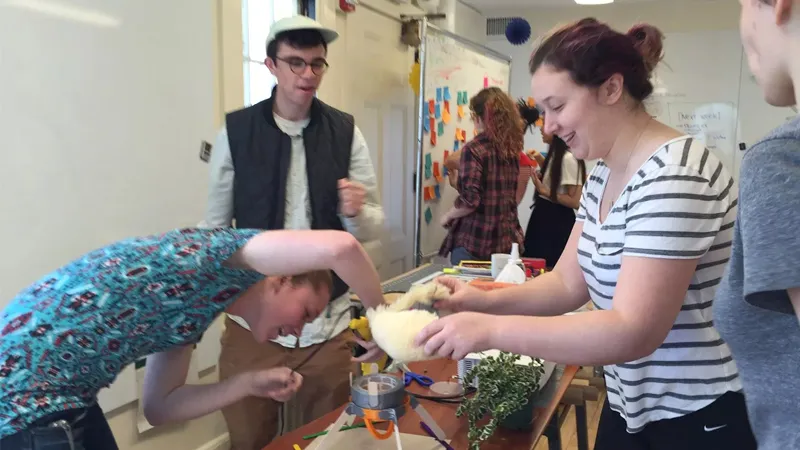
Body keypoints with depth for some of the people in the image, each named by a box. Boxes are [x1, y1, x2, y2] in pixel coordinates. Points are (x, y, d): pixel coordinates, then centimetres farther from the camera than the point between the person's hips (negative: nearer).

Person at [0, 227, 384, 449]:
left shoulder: (194, 315, 13)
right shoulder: (228, 253, -12)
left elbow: (159, 407, 15)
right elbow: (337, 247, -29)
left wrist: (252, 383, 7)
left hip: (59, 389, 9)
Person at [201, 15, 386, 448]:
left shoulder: (346, 133, -1)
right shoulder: (234, 132, -3)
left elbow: (373, 228, 1)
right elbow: (214, 226, 4)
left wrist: (355, 213, -20)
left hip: (327, 325, 1)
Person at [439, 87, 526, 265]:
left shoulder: (474, 148, -13)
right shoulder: (512, 148, 7)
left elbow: (469, 200, -20)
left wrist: (447, 216, -2)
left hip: (474, 241, -6)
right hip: (507, 240, 6)